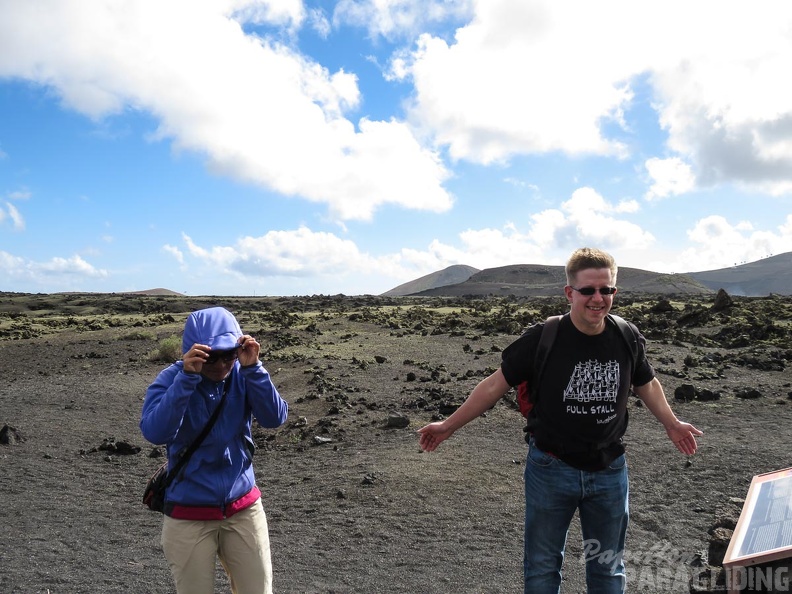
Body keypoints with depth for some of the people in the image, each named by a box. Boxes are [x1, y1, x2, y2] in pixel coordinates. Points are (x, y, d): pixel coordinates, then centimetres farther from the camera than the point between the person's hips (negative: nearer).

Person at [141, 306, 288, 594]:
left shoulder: (243, 376, -5)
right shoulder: (170, 380, -12)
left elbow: (275, 418, -17)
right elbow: (155, 432, -28)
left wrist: (252, 368, -26)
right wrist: (188, 376, -33)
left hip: (244, 509, 2)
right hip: (188, 516, -2)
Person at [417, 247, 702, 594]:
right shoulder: (543, 339, -16)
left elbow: (646, 384, 14)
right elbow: (496, 384, -8)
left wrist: (672, 424, 22)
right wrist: (449, 426, -7)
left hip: (609, 470, 3)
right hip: (551, 470, -2)